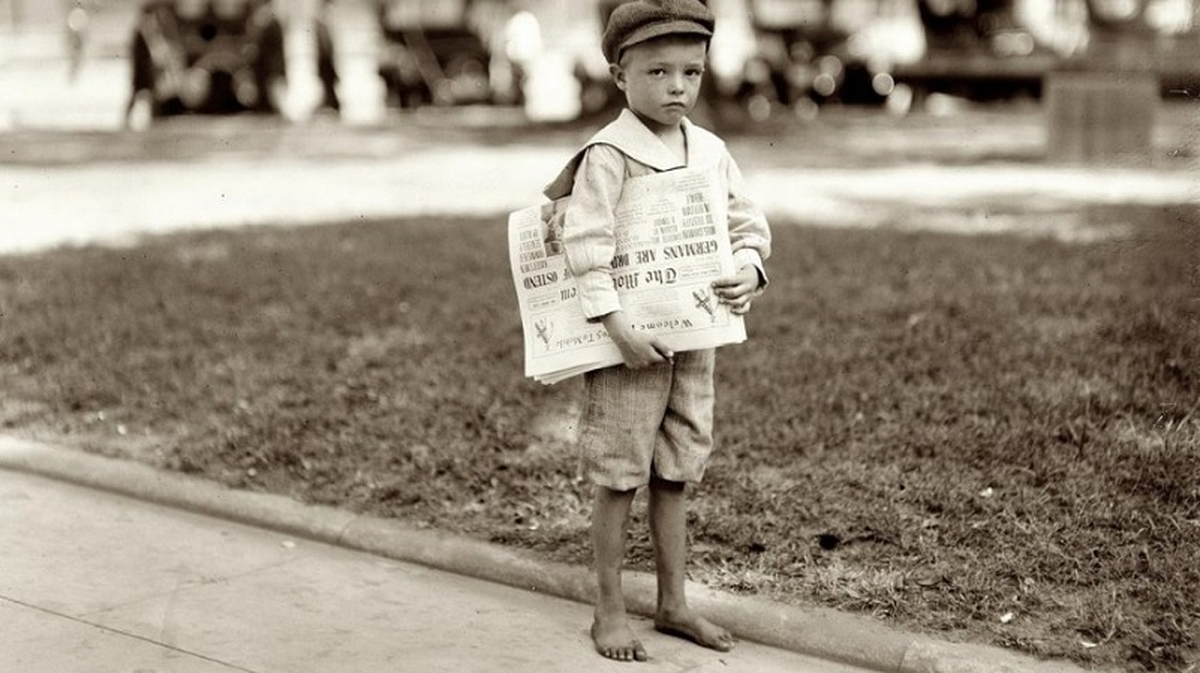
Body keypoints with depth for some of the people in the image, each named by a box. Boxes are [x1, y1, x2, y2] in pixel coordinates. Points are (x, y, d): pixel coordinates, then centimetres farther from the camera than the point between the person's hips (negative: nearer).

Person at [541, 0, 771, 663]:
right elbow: (586, 245, -20)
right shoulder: (608, 155, -14)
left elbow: (748, 225, 11)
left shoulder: (710, 152, 5)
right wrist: (616, 324, -25)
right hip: (626, 342, -6)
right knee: (619, 479, 3)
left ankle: (672, 602, 26)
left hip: (693, 337, 6)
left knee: (676, 475, 14)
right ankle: (609, 612, 15)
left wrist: (748, 270, -10)